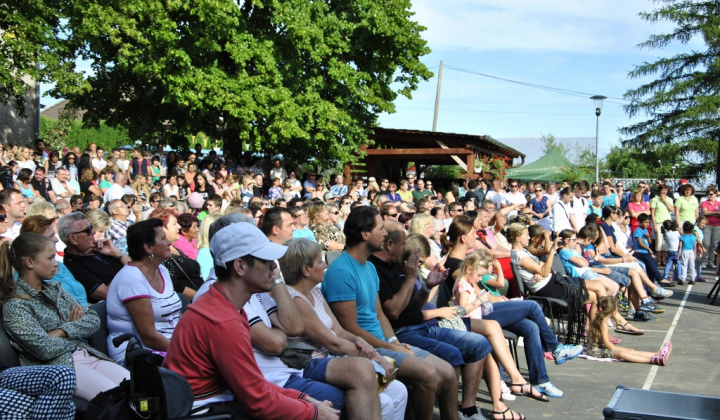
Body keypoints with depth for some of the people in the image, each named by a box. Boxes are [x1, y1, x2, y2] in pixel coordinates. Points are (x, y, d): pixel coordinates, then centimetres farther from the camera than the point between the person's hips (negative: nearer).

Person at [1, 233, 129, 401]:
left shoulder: (54, 289, 14)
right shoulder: (15, 305, -8)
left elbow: (94, 320, 8)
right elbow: (45, 349, -17)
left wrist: (62, 332, -10)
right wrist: (75, 328, 0)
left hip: (87, 355, 7)